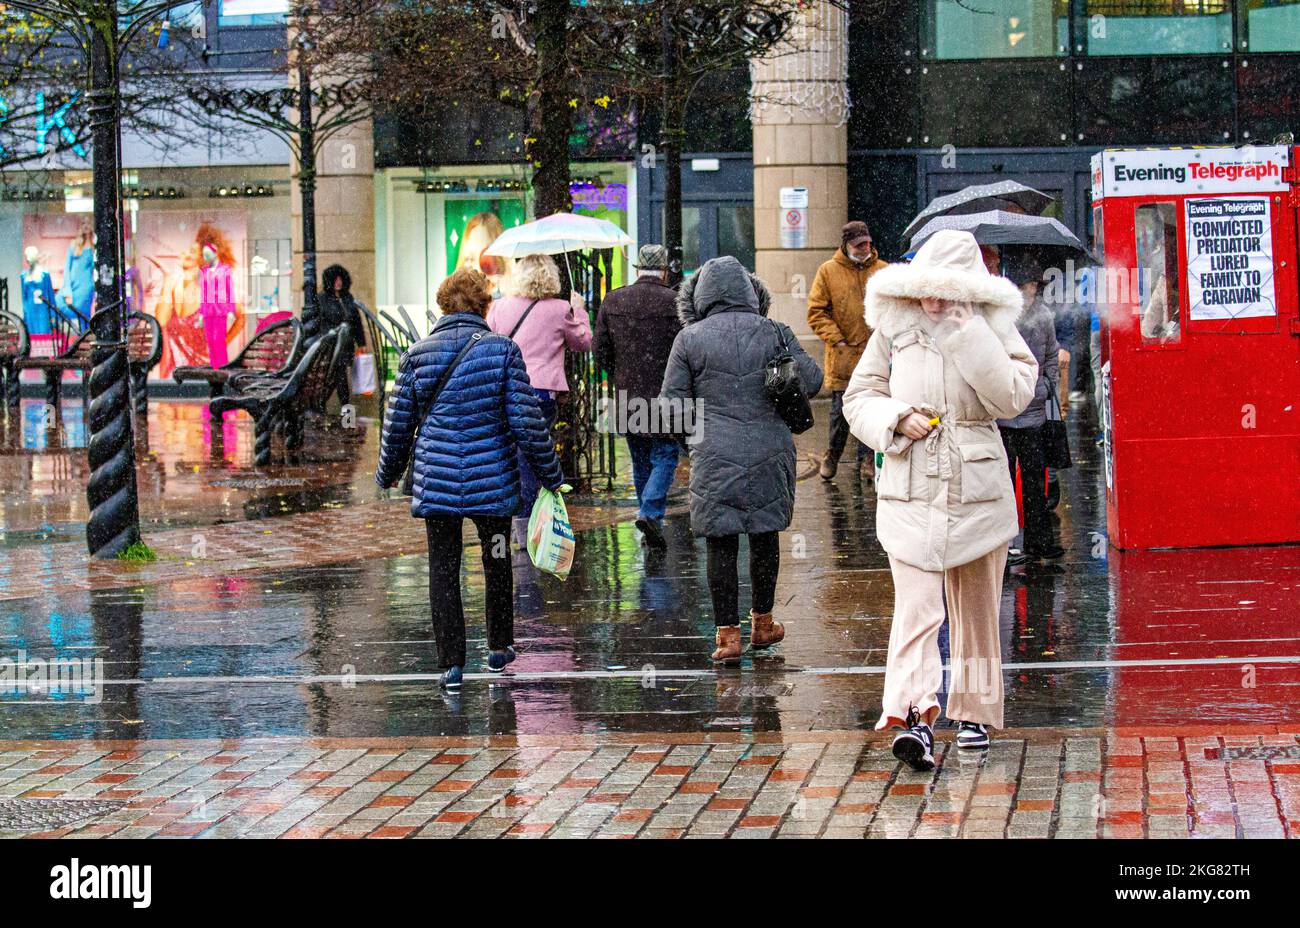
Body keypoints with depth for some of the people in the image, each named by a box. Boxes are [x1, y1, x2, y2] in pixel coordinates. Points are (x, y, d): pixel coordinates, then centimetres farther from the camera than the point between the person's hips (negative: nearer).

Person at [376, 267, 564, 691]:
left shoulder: (418, 354, -2)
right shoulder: (502, 350, -7)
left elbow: (398, 423, 3)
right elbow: (527, 421, -8)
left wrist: (388, 474, 19)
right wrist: (551, 475, 4)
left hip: (435, 481, 0)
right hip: (492, 480, 0)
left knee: (443, 569, 6)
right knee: (497, 561, 19)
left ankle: (452, 664, 2)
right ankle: (499, 647, 32)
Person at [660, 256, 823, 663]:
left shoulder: (689, 339, -3)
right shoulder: (774, 333, 0)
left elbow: (672, 402, -2)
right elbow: (811, 379, 4)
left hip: (715, 457, -2)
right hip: (769, 453, 2)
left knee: (720, 544, 3)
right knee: (765, 535, 16)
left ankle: (727, 633, 1)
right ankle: (762, 622, 27)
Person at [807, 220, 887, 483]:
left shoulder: (883, 271, 6)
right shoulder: (828, 271, 1)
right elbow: (816, 312, 1)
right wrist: (836, 339, -8)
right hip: (843, 355, -2)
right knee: (841, 409, 2)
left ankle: (867, 458, 16)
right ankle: (832, 454, 22)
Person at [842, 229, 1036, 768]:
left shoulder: (993, 329, 1)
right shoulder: (894, 326, 3)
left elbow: (1013, 397, -13)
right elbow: (859, 397, 8)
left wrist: (967, 333, -16)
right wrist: (895, 419, -12)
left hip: (977, 488, 1)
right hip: (910, 489, -1)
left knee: (976, 608, 12)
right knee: (916, 607, -14)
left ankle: (976, 712, 27)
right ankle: (916, 719, -24)